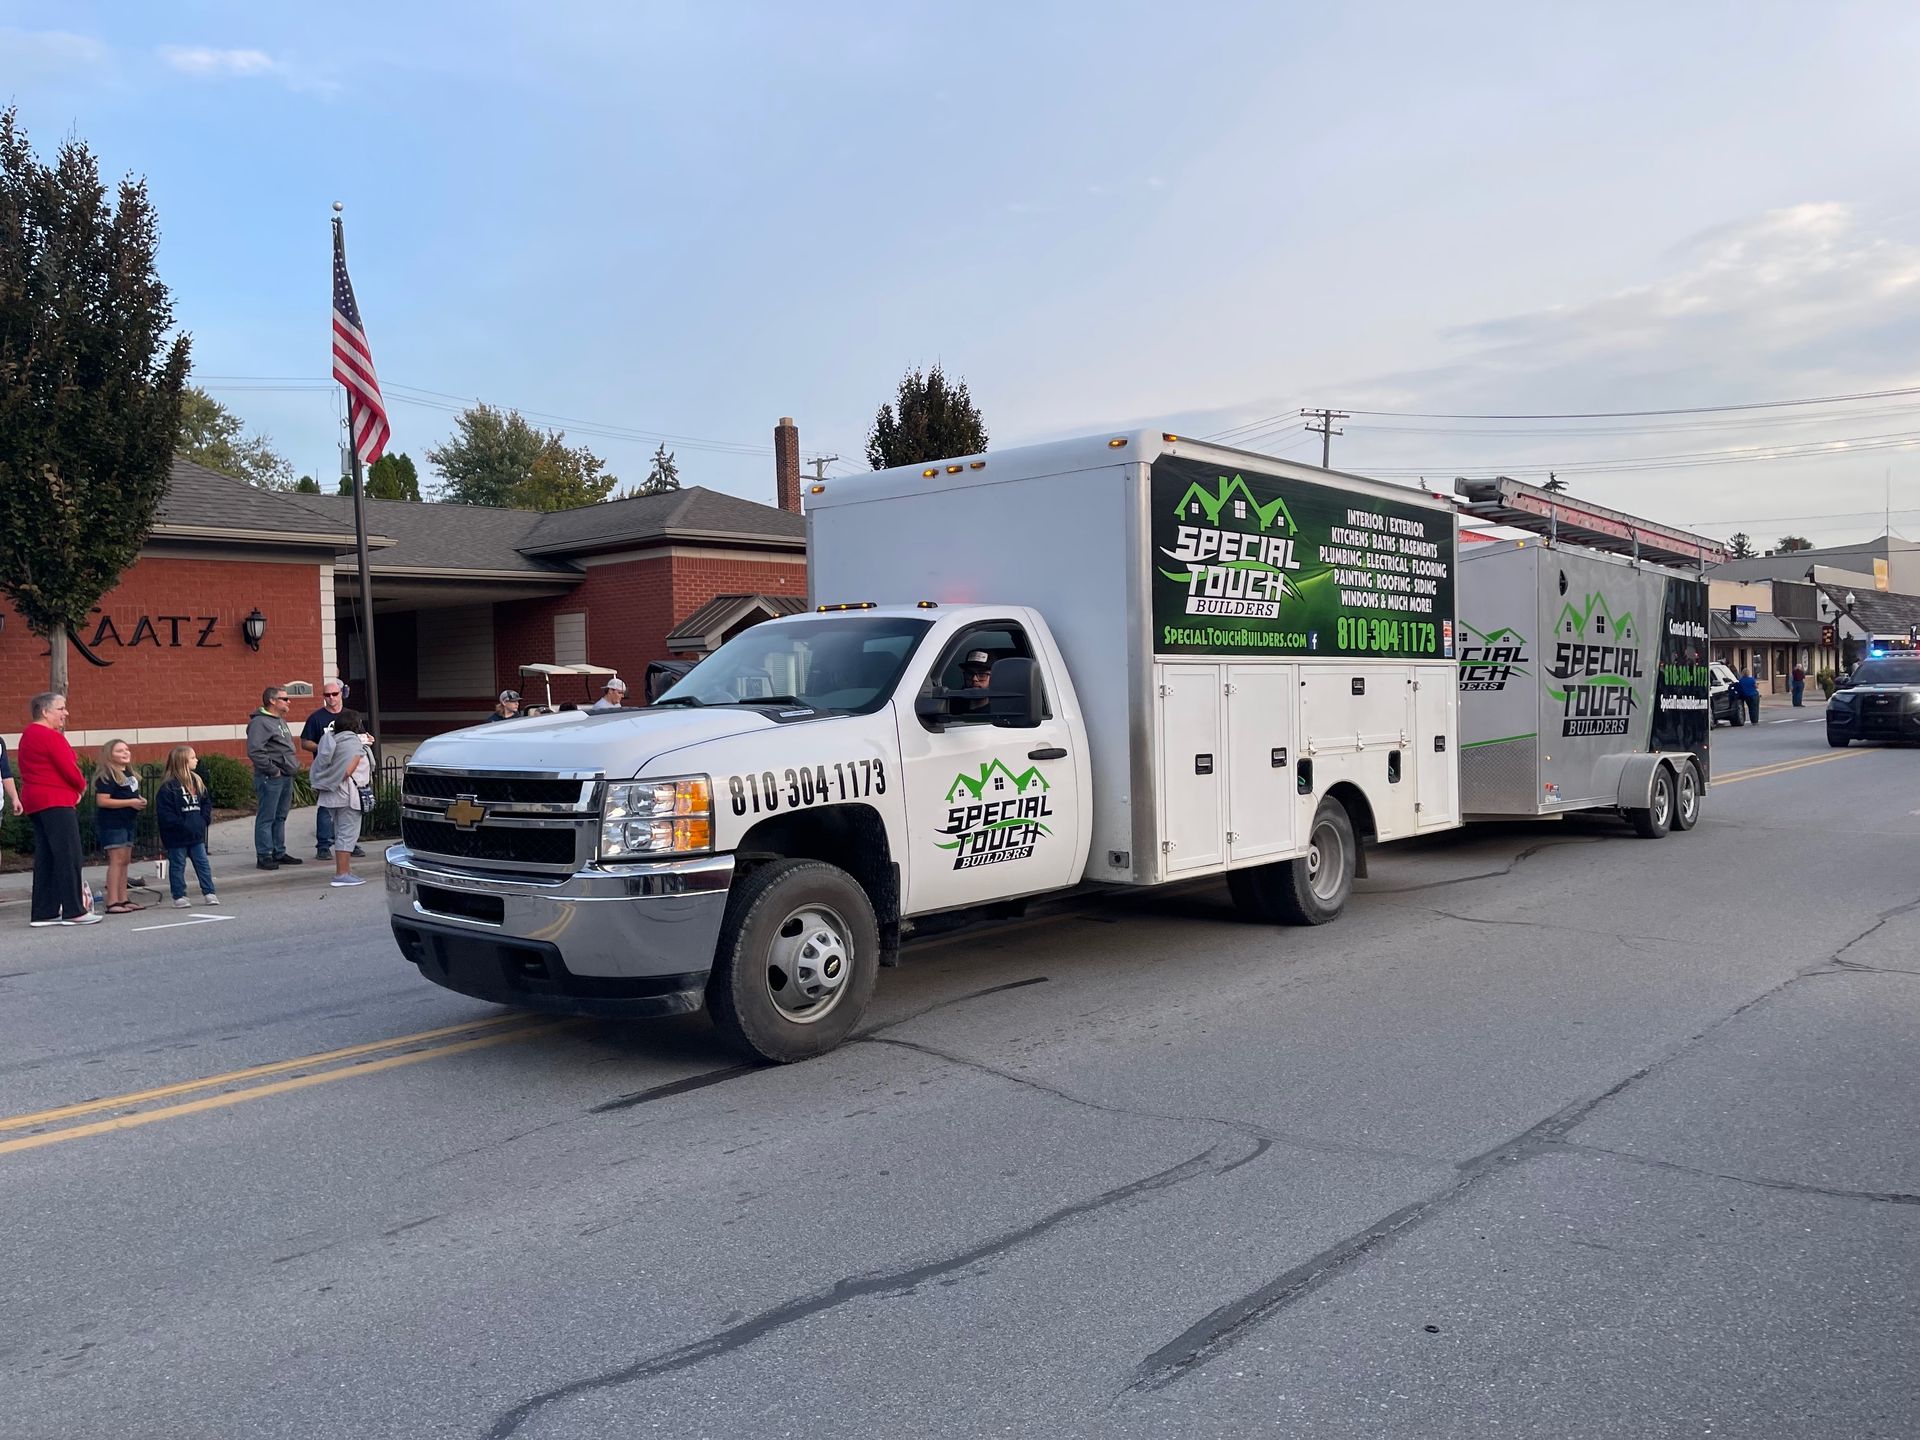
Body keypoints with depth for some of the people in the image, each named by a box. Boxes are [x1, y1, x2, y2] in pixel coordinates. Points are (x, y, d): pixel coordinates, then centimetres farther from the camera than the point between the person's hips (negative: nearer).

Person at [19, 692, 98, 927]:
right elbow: (69, 769, -16)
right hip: (55, 802, -10)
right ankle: (73, 910, -9)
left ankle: (43, 912, 11)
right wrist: (82, 786, 4)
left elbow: (42, 770, 15)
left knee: (45, 857, 10)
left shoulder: (27, 736, 19)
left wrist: (75, 787, 5)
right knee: (68, 855, -8)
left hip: (35, 801, 10)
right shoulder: (51, 736, -12)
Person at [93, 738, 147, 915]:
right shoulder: (106, 776, -12)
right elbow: (102, 801, -20)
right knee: (116, 860, -10)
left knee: (125, 860, 11)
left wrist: (140, 801, 7)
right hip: (111, 823, -9)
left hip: (126, 822, 9)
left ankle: (123, 899, 16)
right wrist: (130, 802, -20)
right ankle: (112, 902, -10)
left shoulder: (128, 773, 15)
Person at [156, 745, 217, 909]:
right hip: (177, 837, -6)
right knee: (177, 866, 5)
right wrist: (182, 825, -19)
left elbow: (206, 802, 15)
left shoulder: (197, 781, 9)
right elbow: (166, 813, -16)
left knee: (203, 864, 7)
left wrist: (205, 819, 1)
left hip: (196, 834, 6)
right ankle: (179, 897, 12)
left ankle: (209, 892, 13)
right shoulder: (168, 786, -12)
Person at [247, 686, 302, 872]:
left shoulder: (281, 721, 19)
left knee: (280, 817, 15)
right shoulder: (260, 722, -12)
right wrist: (273, 770, -19)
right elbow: (254, 751, -22)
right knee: (266, 818, -4)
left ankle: (279, 853, 22)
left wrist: (294, 765, 16)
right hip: (270, 779, -9)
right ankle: (264, 856, 0)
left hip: (286, 777, 9)